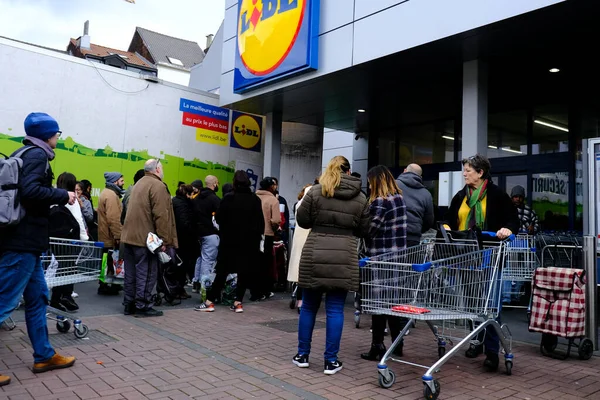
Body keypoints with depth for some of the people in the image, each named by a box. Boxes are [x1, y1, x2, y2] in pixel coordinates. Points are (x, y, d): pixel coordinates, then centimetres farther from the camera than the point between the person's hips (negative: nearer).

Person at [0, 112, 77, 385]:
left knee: (37, 297, 13)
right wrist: (63, 195, -12)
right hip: (23, 240, -10)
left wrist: (56, 199, 15)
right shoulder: (37, 154, -9)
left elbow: (23, 191, 15)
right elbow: (30, 190, -24)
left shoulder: (23, 154, 18)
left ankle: (44, 356, 21)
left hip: (22, 239, 10)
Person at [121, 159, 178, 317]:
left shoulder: (139, 184, 19)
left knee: (132, 272, 12)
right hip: (145, 238, -9)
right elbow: (161, 216, -18)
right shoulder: (157, 186, -11)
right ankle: (143, 306, 2)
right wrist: (164, 239, -16)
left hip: (130, 236, 9)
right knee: (146, 273, -2)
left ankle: (129, 304, 18)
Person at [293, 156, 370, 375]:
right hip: (344, 258, 0)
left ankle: (302, 355, 22)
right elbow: (364, 230, 10)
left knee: (308, 307, 12)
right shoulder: (360, 198, 6)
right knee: (335, 310, 6)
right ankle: (331, 360, 11)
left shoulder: (316, 191, 1)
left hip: (315, 256, 0)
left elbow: (302, 221, 5)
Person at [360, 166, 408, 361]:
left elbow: (368, 230, -16)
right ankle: (397, 345, 22)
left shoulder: (380, 201, -14)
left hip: (381, 257, -8)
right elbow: (393, 228, 10)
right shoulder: (400, 198, 11)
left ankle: (378, 346, 8)